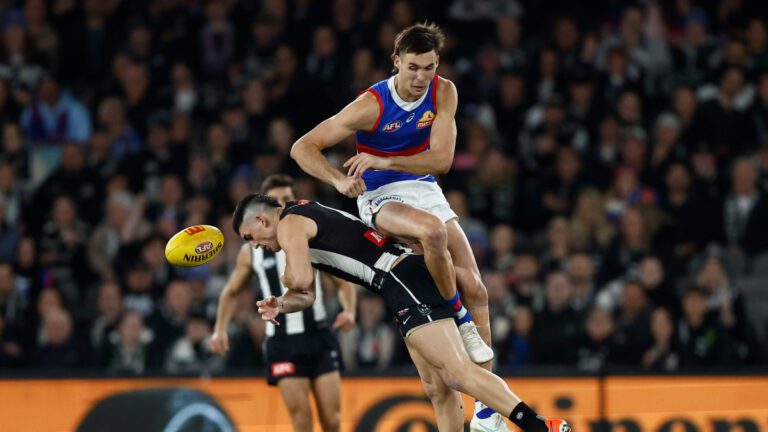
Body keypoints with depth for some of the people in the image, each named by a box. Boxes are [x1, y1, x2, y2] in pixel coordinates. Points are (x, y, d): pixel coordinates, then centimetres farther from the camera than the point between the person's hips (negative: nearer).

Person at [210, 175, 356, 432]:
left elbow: (344, 282, 9)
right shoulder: (252, 251, 5)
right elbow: (231, 292, 18)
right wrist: (220, 330, 5)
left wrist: (349, 311, -10)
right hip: (282, 343, 0)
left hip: (319, 337, 0)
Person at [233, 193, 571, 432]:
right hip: (412, 284, 10)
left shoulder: (289, 224, 0)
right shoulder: (307, 216, 31)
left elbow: (300, 280, -16)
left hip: (406, 282, -10)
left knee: (457, 372, -21)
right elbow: (308, 295, 35)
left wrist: (286, 281, 8)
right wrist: (282, 306, 14)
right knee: (438, 389, 10)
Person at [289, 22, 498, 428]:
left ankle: (485, 410, 3)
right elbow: (303, 148, -18)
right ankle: (459, 318, -18)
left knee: (475, 290, -5)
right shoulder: (371, 105, -19)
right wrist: (339, 180, -35)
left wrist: (383, 162, -27)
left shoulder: (443, 92, -8)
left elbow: (442, 159, -15)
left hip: (426, 191, 5)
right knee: (433, 229, -40)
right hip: (381, 197, -5)